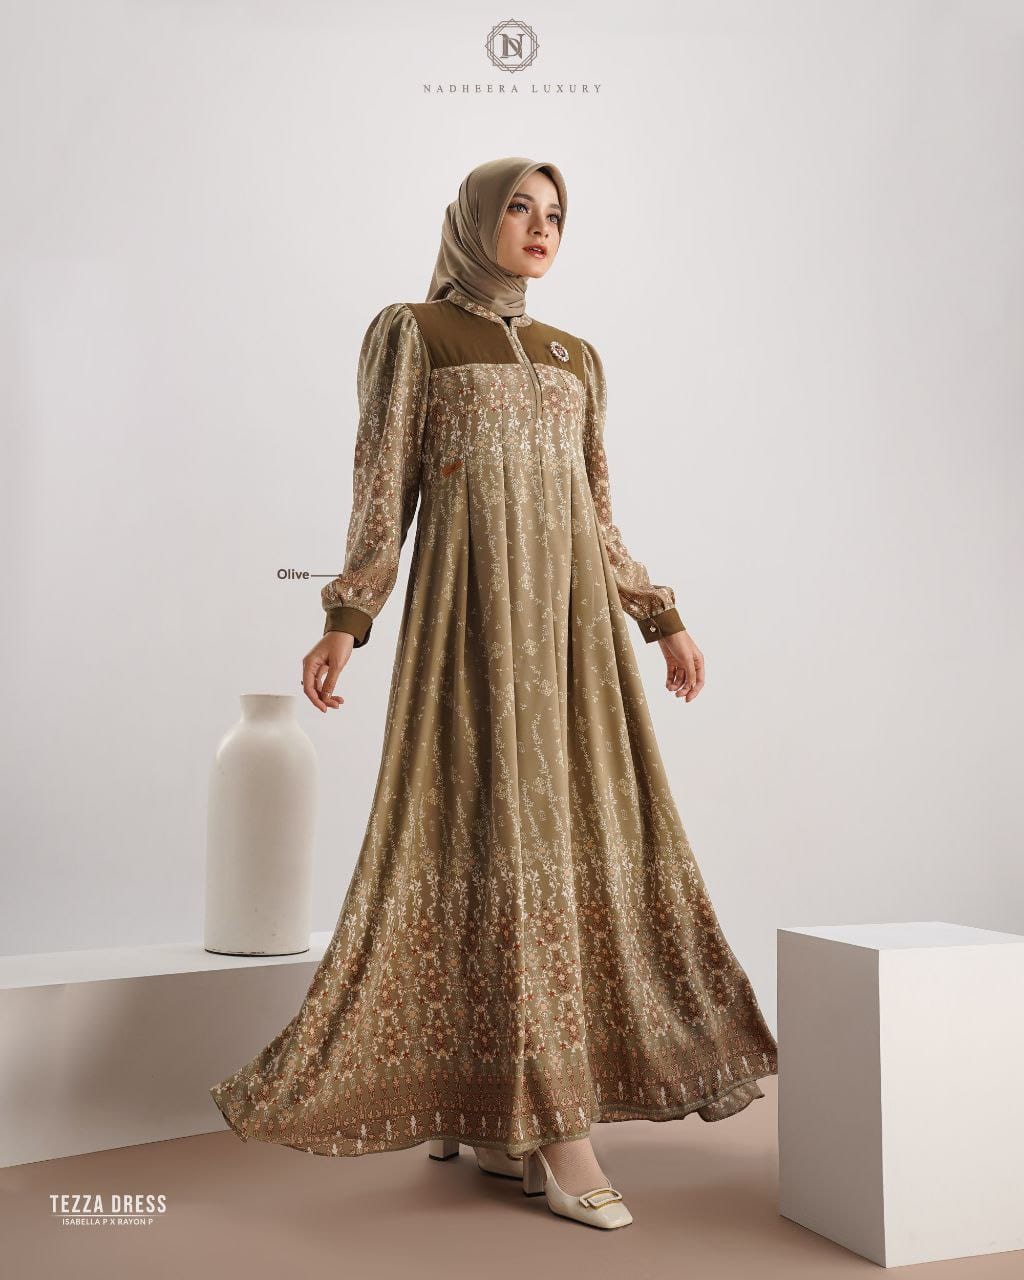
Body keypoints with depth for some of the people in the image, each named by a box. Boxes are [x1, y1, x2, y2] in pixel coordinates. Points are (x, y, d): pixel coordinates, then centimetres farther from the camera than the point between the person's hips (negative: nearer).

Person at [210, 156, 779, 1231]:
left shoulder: (576, 357, 21)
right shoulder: (412, 332, 6)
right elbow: (384, 485, 0)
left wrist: (661, 618, 16)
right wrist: (345, 619, -9)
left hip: (573, 608, 6)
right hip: (474, 598, -6)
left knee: (580, 823, 1)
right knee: (500, 826, -11)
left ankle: (496, 1119, 12)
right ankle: (556, 1129, -7)